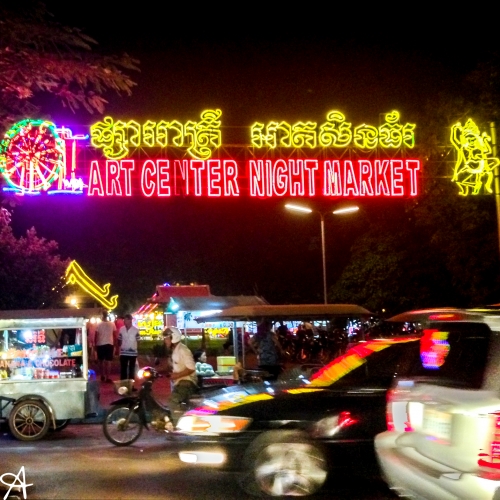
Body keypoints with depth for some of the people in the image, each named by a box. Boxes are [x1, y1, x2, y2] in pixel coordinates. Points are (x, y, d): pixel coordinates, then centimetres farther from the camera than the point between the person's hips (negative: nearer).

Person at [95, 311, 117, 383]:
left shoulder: (99, 325, -5)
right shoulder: (112, 324, 0)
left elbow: (96, 336, -3)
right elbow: (115, 334, 3)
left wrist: (95, 344, 7)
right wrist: (114, 344, 14)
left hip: (100, 344, 0)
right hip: (110, 344, 1)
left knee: (101, 361, 16)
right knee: (108, 361, 1)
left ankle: (102, 376, 21)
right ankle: (108, 377, -5)